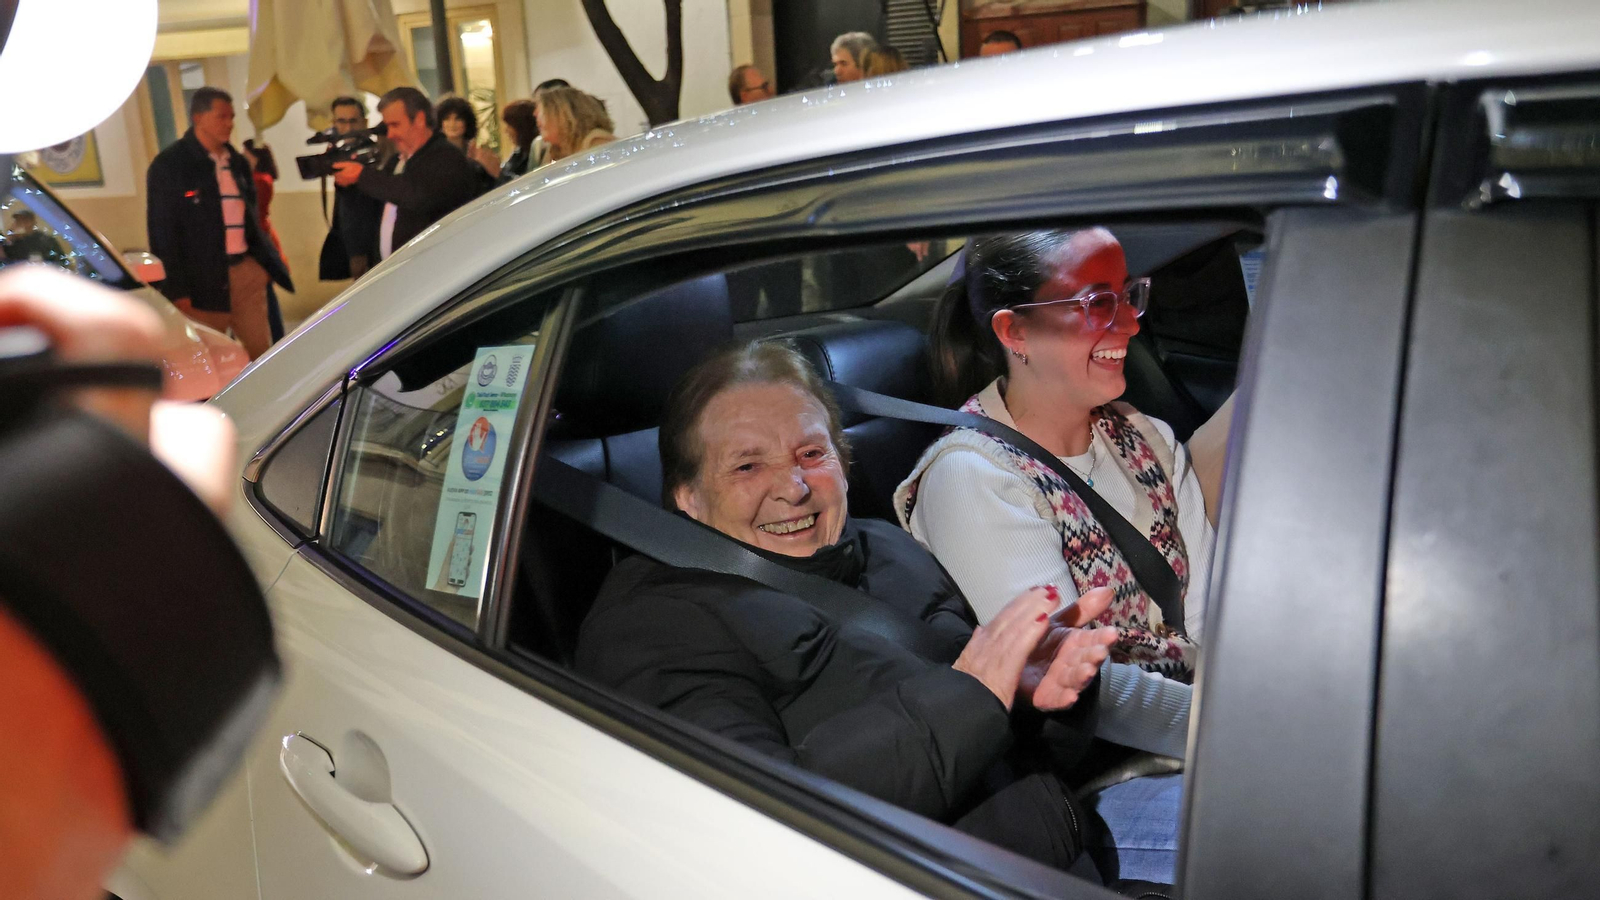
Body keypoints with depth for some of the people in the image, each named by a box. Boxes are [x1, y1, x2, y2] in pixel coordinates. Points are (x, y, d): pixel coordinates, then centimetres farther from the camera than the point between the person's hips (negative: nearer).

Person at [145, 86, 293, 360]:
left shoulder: (237, 162, 13)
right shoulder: (168, 165, -5)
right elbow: (163, 232, -7)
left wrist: (267, 261, 13)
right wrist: (176, 290, -12)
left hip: (248, 271, 5)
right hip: (204, 278, -5)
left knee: (262, 353, 7)